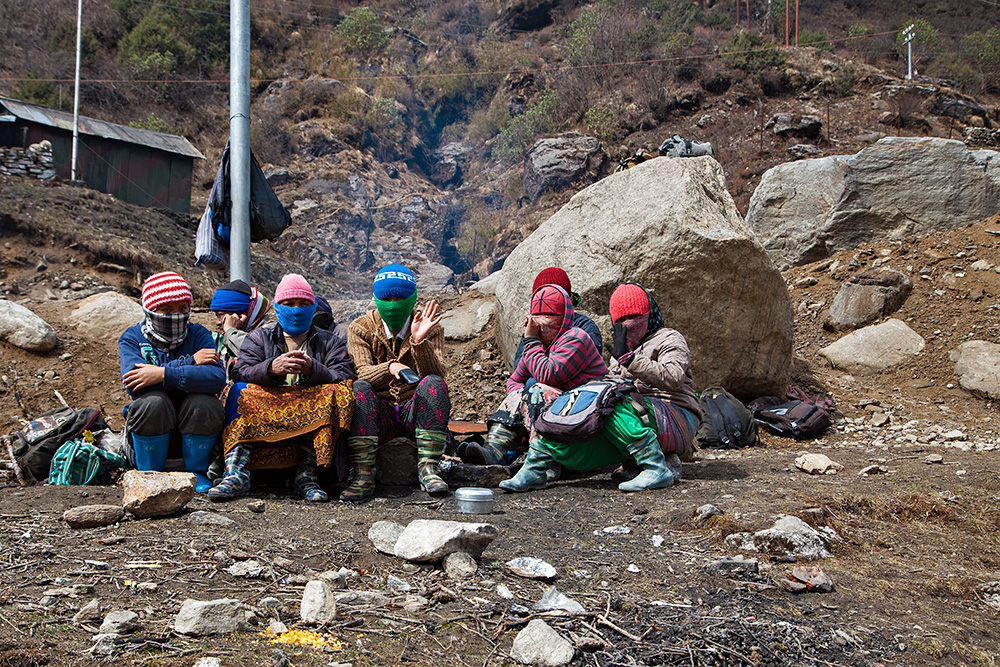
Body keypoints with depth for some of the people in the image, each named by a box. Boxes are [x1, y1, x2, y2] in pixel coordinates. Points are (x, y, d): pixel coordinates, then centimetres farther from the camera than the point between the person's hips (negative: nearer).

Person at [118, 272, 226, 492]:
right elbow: (131, 383, -22)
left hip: (194, 428, 0)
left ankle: (196, 472, -6)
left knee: (203, 402, -28)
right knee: (153, 401, -29)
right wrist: (189, 362, -21)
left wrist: (163, 374, -28)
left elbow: (217, 378, -22)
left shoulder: (198, 335, -2)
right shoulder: (132, 338, -1)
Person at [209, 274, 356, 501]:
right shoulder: (258, 337, 20)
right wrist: (271, 368, -20)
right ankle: (236, 472, -35)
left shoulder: (330, 343, 19)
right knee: (239, 391, -23)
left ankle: (307, 474, -32)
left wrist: (313, 369, -19)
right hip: (263, 418, 1)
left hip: (310, 417, -1)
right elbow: (240, 373, 1)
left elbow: (344, 380, 0)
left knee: (336, 393, -28)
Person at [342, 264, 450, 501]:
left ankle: (428, 470, -30)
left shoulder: (432, 329, 2)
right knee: (359, 389, -29)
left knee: (434, 383, -28)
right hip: (379, 413, 0)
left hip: (415, 411, 0)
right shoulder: (360, 329, 2)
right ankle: (363, 477, -35)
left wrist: (420, 341, -30)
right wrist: (390, 367, -35)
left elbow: (436, 373, -13)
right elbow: (361, 374, -14)